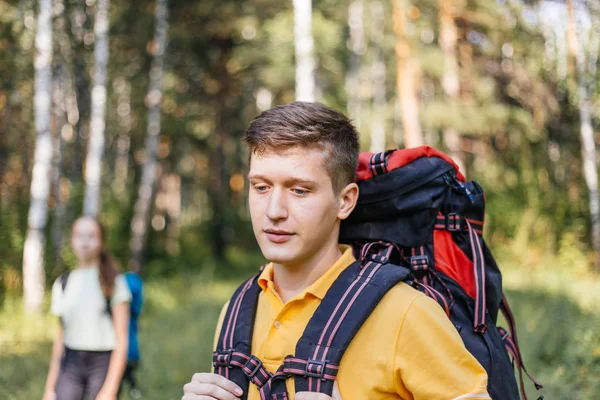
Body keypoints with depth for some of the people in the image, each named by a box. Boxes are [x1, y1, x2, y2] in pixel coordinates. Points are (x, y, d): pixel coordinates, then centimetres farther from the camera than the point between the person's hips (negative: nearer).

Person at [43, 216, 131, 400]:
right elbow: (60, 338, 15)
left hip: (103, 363, -3)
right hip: (70, 364, 3)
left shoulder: (113, 283, -1)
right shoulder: (62, 284, 11)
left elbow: (121, 340, -5)